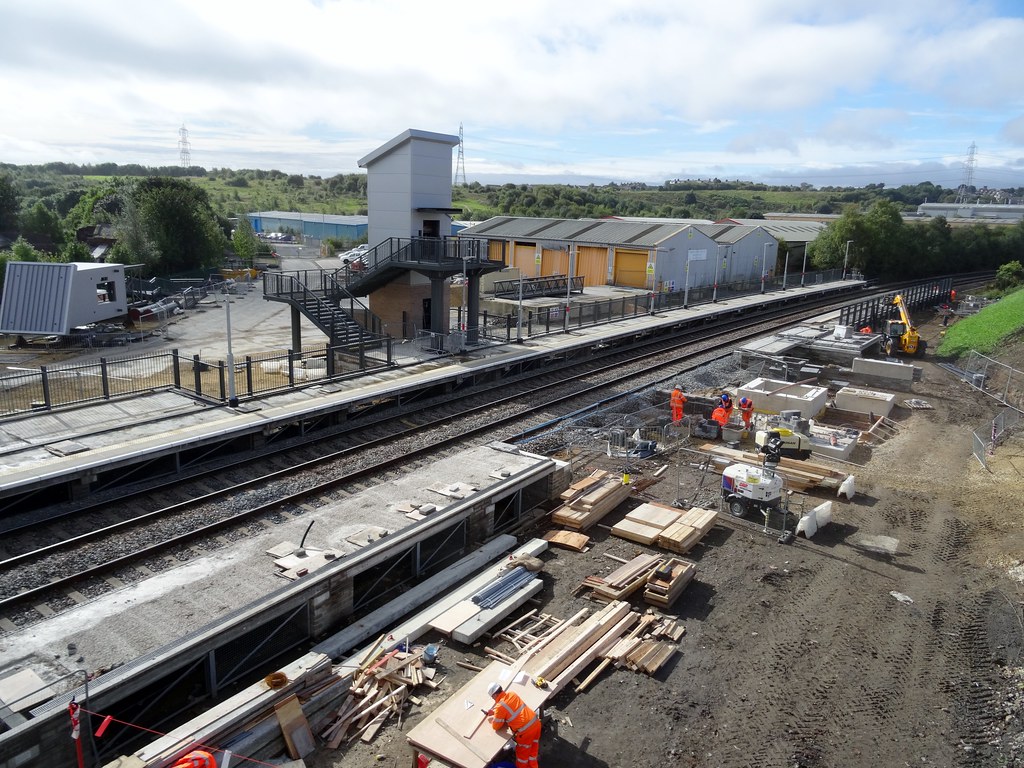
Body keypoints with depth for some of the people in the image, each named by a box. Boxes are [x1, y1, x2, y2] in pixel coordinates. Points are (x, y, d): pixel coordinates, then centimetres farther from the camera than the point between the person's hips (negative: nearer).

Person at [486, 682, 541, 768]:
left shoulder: (500, 706, -16)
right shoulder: (511, 694, 5)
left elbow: (496, 727, -3)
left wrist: (493, 718, 17)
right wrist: (494, 712, 20)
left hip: (526, 731, -7)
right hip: (536, 722, 7)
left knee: (522, 755, 19)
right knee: (532, 753, 24)